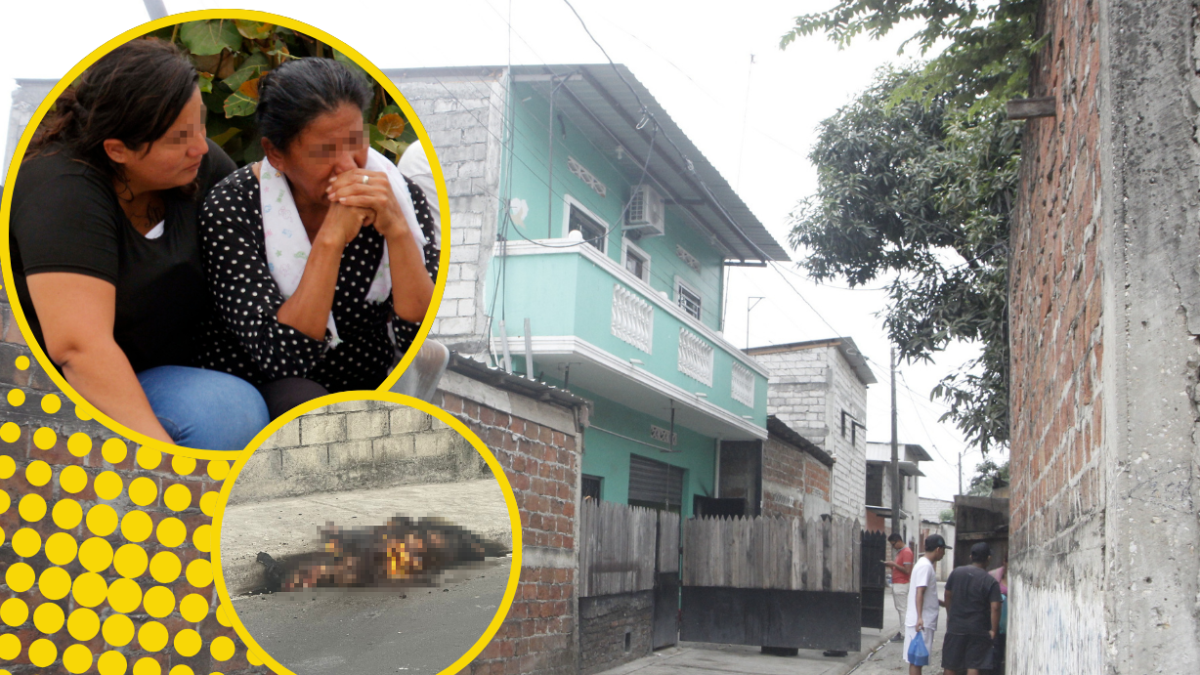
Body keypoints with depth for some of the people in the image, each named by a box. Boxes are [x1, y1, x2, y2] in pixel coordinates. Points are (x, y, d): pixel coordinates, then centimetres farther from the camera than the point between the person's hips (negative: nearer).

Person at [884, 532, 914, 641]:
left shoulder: (906, 552, -14)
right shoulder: (900, 552, 17)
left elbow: (907, 571, -19)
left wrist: (894, 564, -16)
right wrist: (891, 565, 7)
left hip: (901, 585, -10)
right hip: (896, 584, 10)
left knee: (902, 609, -7)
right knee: (899, 609, 11)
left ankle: (903, 634, -6)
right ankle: (902, 631, 14)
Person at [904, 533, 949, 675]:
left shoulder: (924, 564, 17)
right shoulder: (925, 566, -15)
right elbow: (919, 593, -24)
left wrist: (944, 603, 34)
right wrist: (920, 618, -32)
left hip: (924, 621, 10)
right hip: (921, 622, -10)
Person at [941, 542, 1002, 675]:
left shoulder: (956, 573, -1)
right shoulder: (991, 582, -11)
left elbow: (948, 595, 9)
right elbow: (995, 608, -16)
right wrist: (993, 630, -8)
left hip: (955, 626, 3)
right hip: (978, 629, -2)